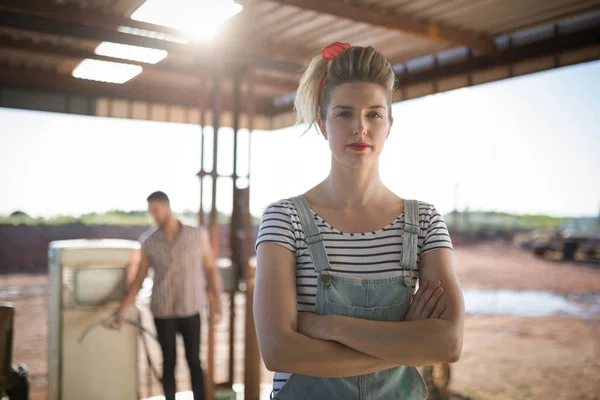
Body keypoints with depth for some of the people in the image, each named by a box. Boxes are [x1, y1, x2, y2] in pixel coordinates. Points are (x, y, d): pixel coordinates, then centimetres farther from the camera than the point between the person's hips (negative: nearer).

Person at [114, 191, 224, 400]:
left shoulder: (198, 235, -5)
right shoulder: (149, 242, -3)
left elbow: (211, 270, 0)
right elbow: (139, 279, 3)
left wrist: (217, 300, -9)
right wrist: (123, 307, -6)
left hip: (191, 310, 0)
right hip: (162, 312, 1)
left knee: (194, 361, 5)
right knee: (169, 362, 7)